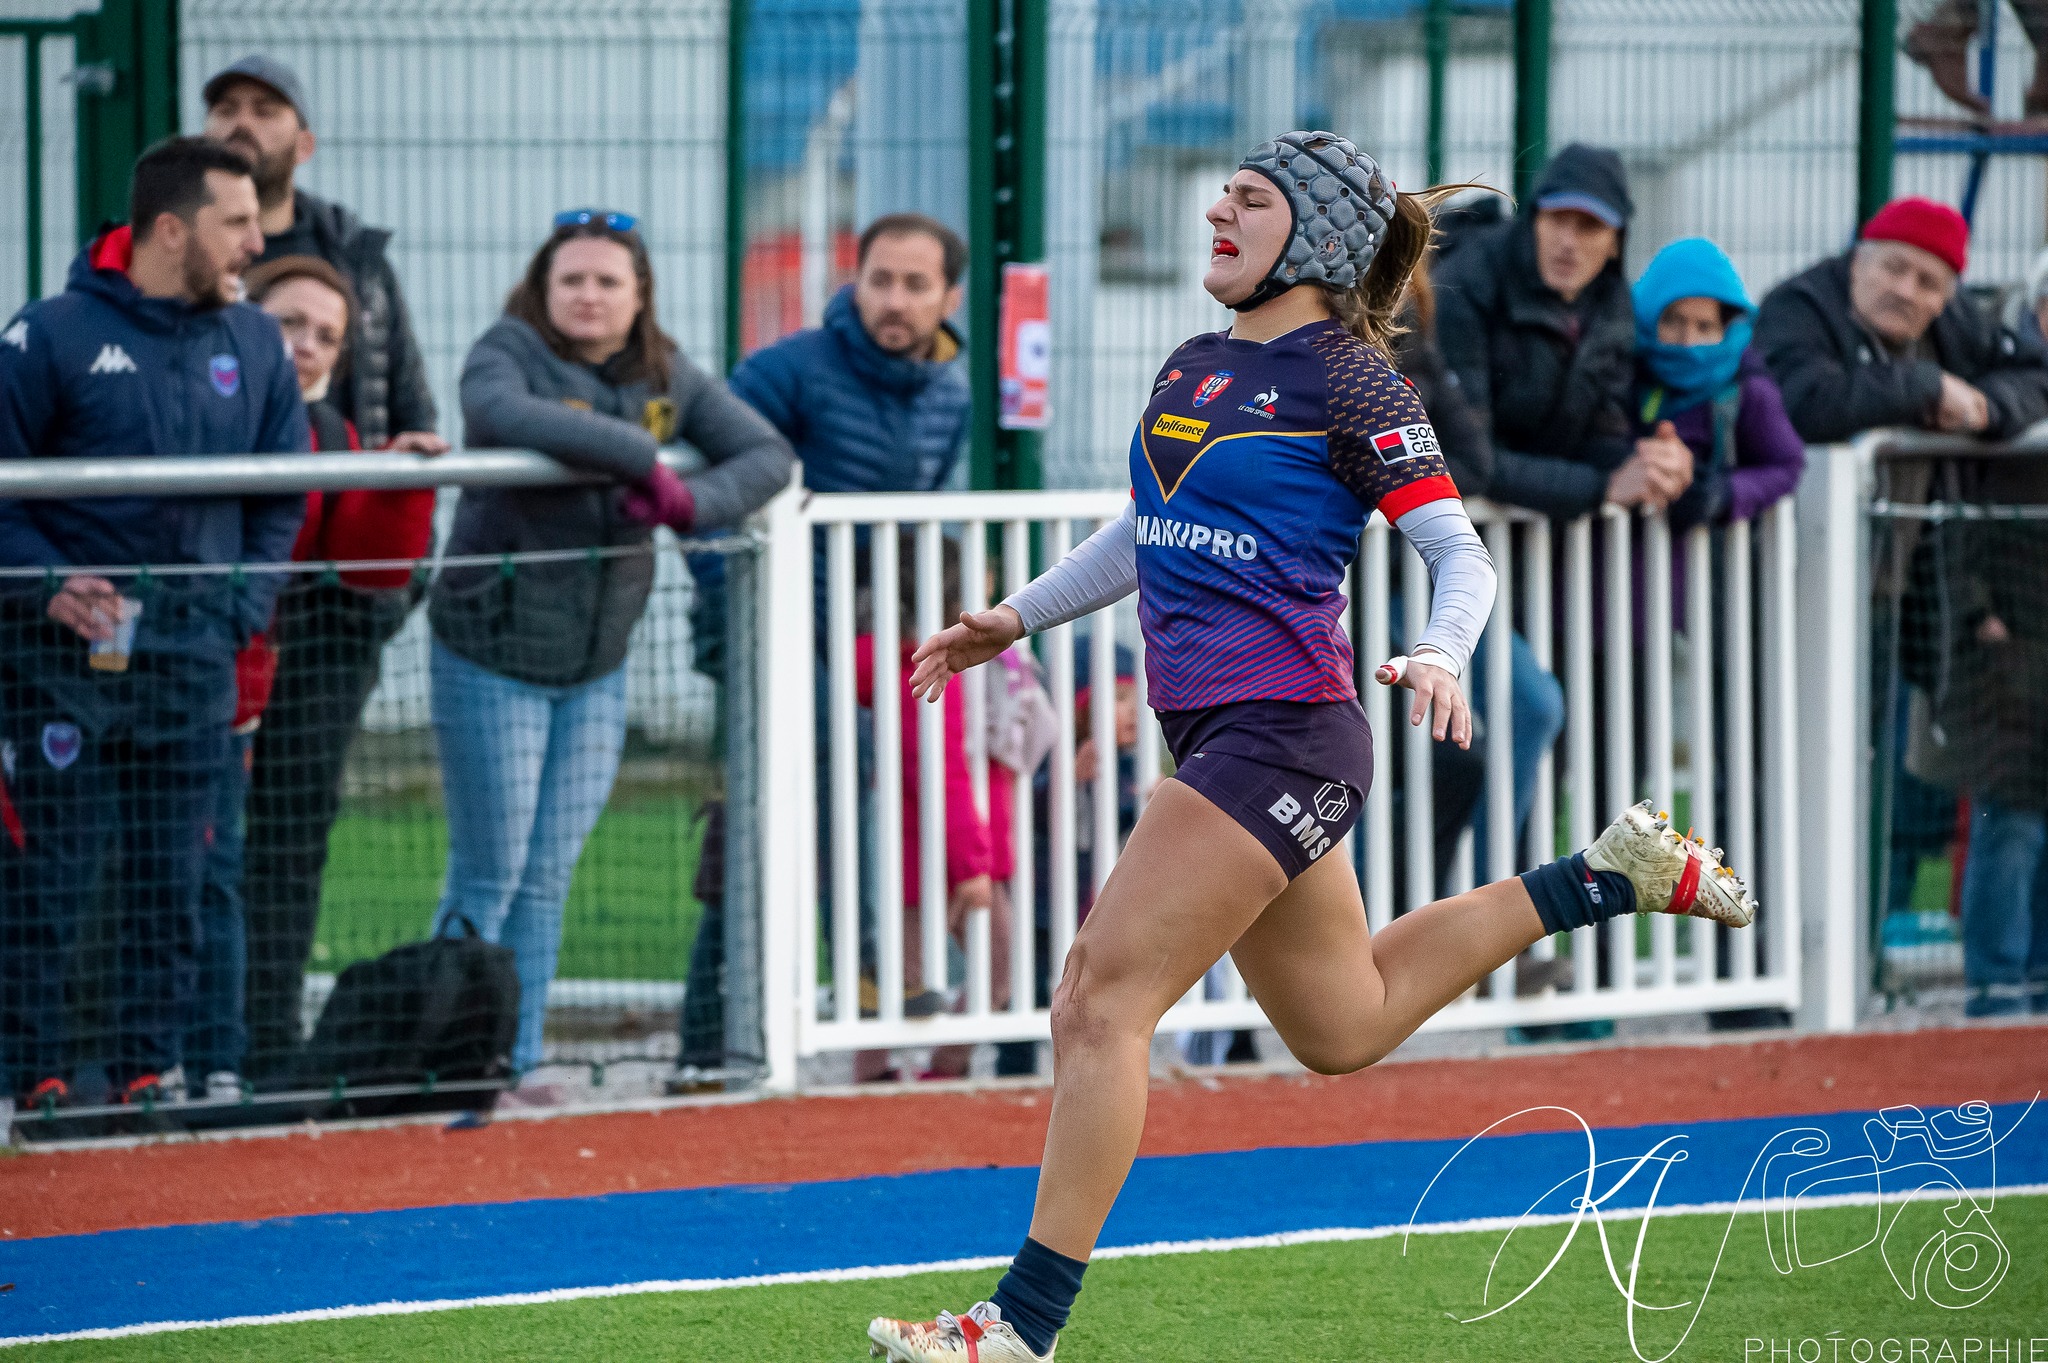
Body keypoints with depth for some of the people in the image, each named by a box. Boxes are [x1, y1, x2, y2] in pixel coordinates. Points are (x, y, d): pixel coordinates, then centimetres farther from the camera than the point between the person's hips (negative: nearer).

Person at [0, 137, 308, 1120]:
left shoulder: (253, 346, 9)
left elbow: (281, 498, 17)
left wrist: (241, 610, 5)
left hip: (195, 669, 4)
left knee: (171, 885, 6)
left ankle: (149, 1068, 12)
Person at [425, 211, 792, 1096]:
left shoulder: (667, 378, 6)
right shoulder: (509, 351, -10)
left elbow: (768, 454, 1)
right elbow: (499, 410, -33)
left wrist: (694, 501, -20)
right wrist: (637, 455, -35)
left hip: (597, 666, 5)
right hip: (493, 658, -5)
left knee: (547, 881, 8)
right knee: (489, 878, -4)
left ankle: (515, 1064, 14)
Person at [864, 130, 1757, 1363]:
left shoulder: (1348, 382, -8)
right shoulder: (1195, 368, 15)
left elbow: (1462, 553, -12)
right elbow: (1143, 535, 29)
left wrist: (1440, 656, -30)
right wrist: (1015, 620, 24)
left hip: (1282, 738, -9)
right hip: (1216, 738, 9)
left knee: (1105, 998, -15)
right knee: (1344, 1030, 21)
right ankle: (1613, 876, 32)